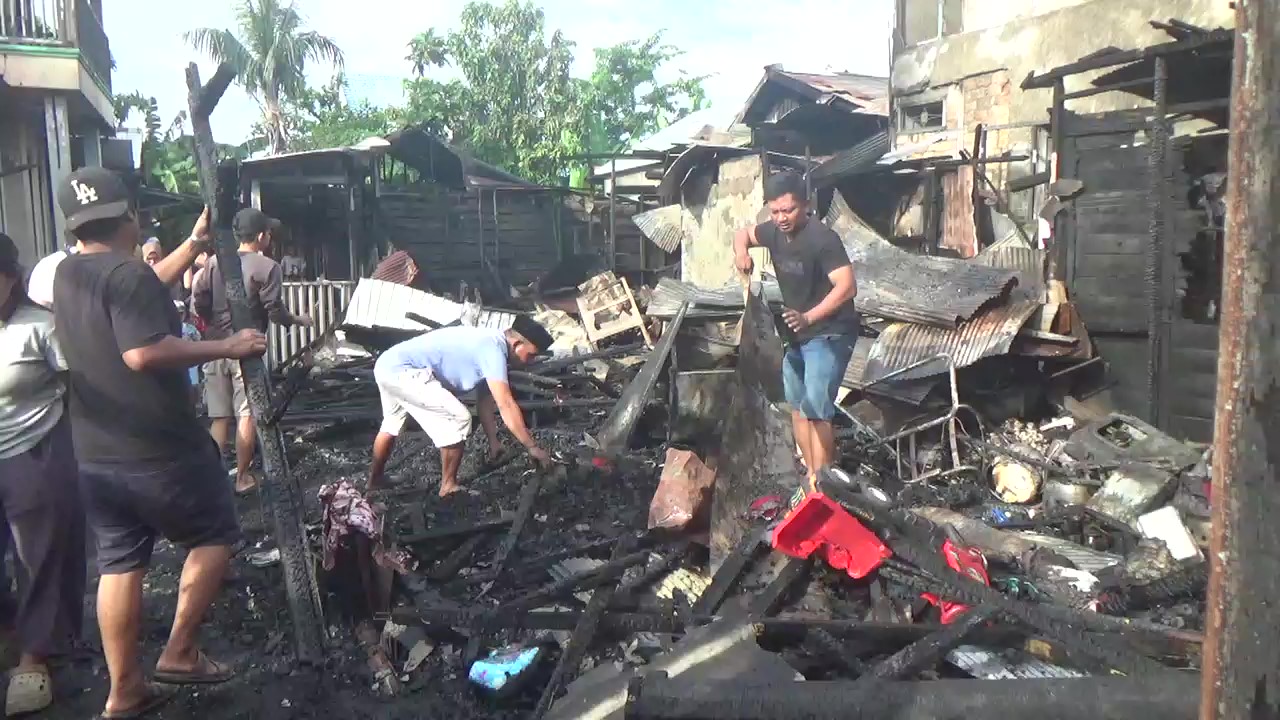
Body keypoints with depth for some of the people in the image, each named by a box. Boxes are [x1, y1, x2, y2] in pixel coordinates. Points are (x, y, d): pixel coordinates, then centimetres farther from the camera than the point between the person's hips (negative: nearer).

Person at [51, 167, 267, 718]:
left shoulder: (67, 275, 9)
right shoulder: (127, 273, -18)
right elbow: (144, 352, -30)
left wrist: (192, 246, 28)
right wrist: (227, 347, -24)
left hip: (95, 455, 8)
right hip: (158, 451, -8)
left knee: (119, 565, 13)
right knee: (215, 537, 11)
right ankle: (178, 654, 12)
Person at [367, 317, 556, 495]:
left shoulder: (487, 343, 15)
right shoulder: (493, 348, -15)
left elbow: (486, 401, 23)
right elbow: (506, 405, -19)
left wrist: (493, 443, 26)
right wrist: (533, 447, -13)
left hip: (388, 365, 11)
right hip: (402, 370, -11)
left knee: (391, 425, 33)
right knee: (458, 418, -8)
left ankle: (374, 480, 50)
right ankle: (448, 488, 4)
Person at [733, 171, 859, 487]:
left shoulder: (822, 238, -22)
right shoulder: (774, 232, 1)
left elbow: (847, 286, -28)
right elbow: (744, 233, 21)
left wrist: (809, 317, -39)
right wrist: (741, 252, -3)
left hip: (829, 334, -9)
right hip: (797, 335, 9)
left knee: (816, 410, -16)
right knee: (797, 407, 15)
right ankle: (811, 475, 26)